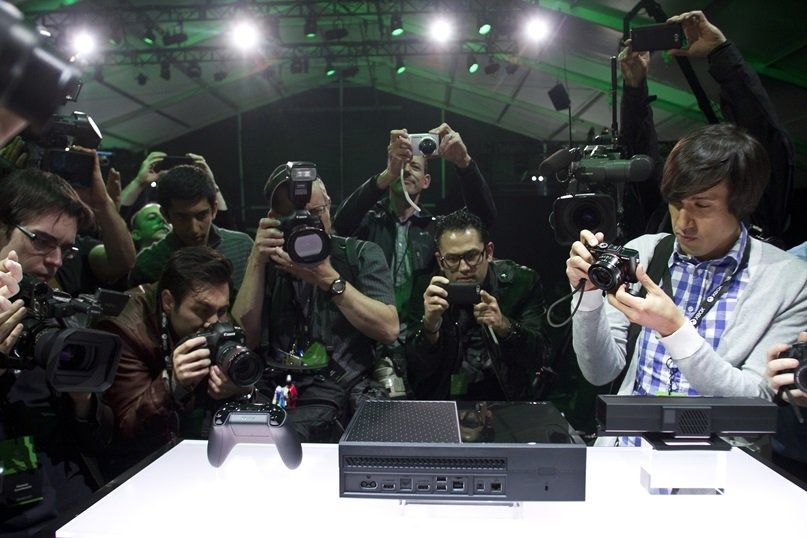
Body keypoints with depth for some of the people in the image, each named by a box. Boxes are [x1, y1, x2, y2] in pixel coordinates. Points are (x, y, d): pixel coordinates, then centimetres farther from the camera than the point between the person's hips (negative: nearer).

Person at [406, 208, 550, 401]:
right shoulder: (429, 292, -8)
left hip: (507, 392, 1)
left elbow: (539, 356, -11)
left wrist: (504, 327, -30)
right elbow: (417, 372, -10)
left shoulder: (522, 282, -7)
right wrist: (430, 326, -29)